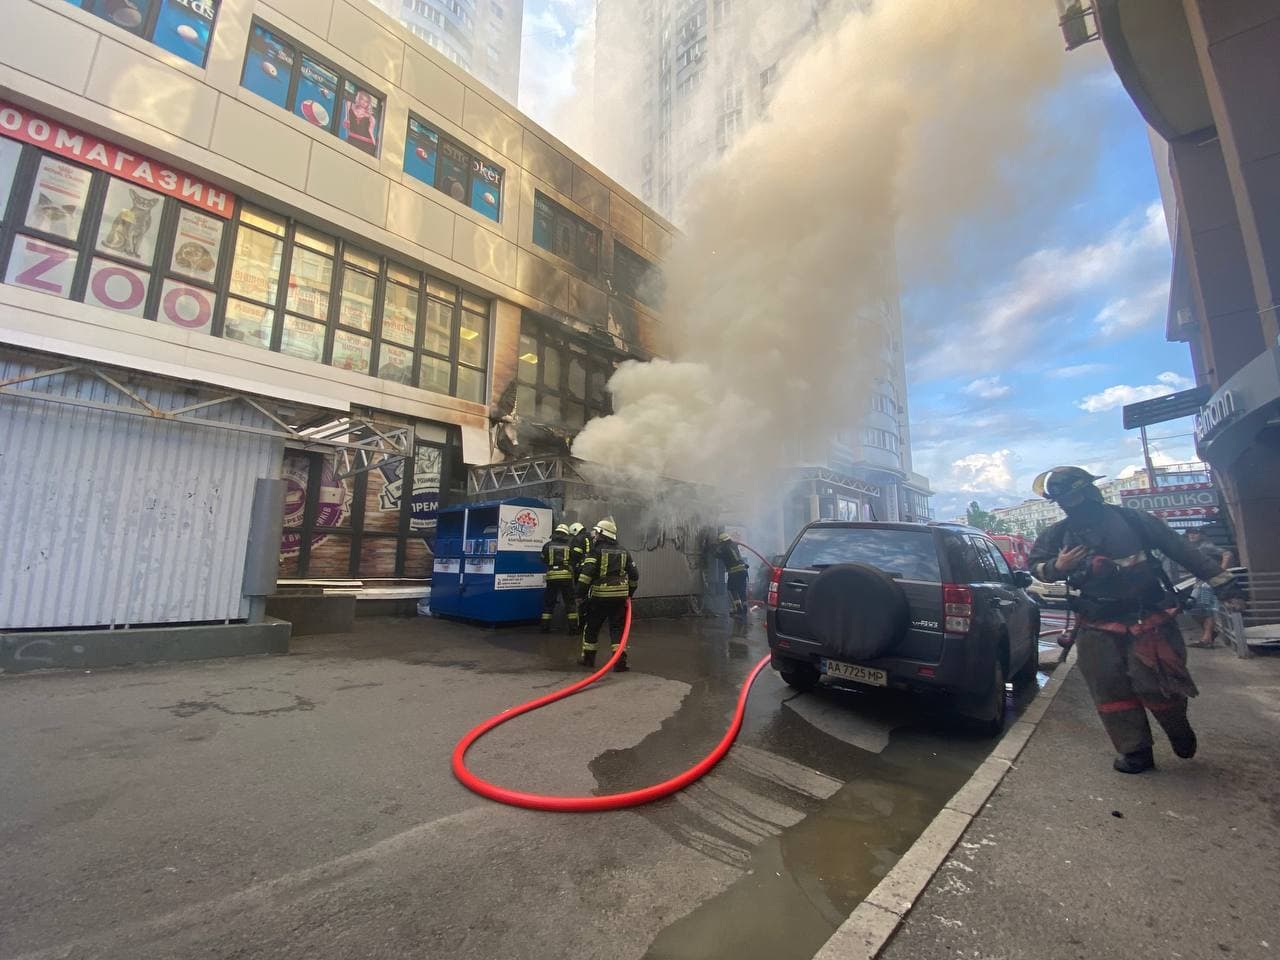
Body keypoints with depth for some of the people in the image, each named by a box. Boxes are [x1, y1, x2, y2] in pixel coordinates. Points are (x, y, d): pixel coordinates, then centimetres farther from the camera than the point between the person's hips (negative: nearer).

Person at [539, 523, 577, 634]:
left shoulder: (547, 545, 6)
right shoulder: (569, 546, 9)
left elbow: (543, 560, 16)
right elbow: (574, 562, 12)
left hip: (552, 576, 0)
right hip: (566, 576, 0)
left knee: (548, 602, 12)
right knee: (570, 602, 8)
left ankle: (545, 626, 12)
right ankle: (574, 627, 5)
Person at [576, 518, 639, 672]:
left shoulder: (595, 551, -5)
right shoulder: (624, 552, 11)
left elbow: (586, 574, -14)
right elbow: (634, 575, 12)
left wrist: (581, 595, -8)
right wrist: (630, 593, 22)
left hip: (599, 596, -3)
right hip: (620, 597, 3)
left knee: (591, 626, 14)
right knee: (618, 628, 8)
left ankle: (588, 657, 26)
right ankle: (620, 661, -1)